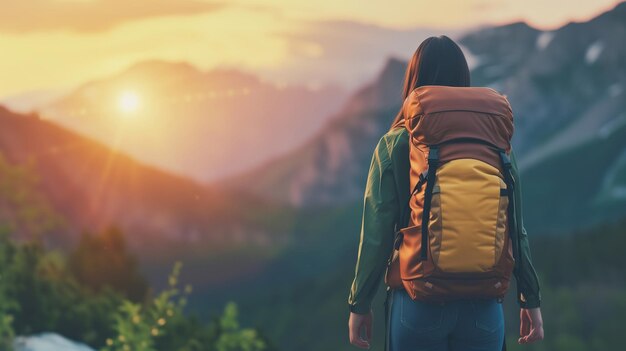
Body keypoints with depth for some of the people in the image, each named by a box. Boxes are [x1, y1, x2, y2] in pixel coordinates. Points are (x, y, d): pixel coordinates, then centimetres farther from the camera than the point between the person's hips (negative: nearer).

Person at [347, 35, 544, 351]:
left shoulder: (394, 145, -5)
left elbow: (376, 235, -5)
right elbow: (516, 230, 2)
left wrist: (359, 303, 4)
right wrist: (530, 299, 11)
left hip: (417, 304, -2)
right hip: (483, 306, 2)